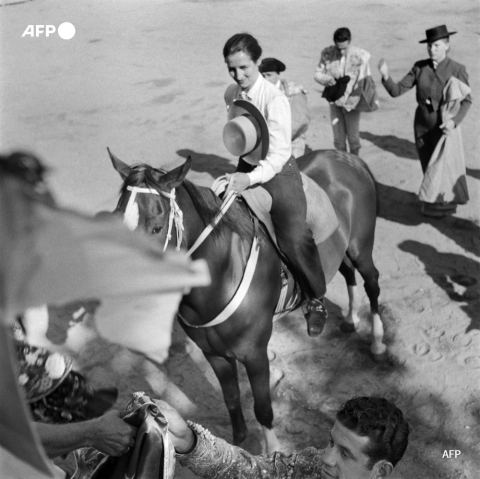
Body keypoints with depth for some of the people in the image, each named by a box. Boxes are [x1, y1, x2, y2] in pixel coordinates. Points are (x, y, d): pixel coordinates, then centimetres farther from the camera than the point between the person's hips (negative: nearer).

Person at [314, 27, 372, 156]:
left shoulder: (360, 55, -14)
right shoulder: (327, 54, -7)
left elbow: (365, 80, -10)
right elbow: (317, 74, 2)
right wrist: (327, 79, -21)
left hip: (351, 101, -2)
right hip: (334, 100, 2)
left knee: (353, 136, 5)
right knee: (338, 138, 8)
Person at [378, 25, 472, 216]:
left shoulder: (457, 69, -13)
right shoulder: (420, 67, -5)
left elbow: (466, 100, -8)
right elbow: (397, 91, -8)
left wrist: (454, 121, -25)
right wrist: (385, 76, -28)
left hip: (445, 128, -3)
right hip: (422, 127, 3)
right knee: (427, 167, 13)